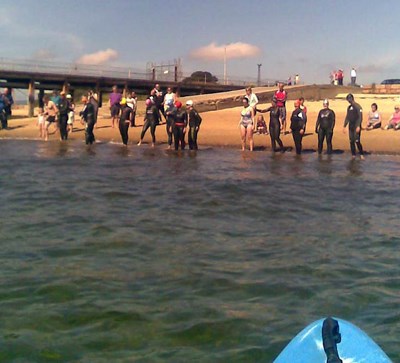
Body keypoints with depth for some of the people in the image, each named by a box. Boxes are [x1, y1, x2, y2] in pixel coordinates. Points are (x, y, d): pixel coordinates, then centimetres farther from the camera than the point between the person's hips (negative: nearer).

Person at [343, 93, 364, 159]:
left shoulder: (357, 107, -8)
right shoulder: (349, 107, 14)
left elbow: (360, 117, -14)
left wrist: (358, 126, -23)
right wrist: (344, 126, 15)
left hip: (356, 126, -7)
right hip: (351, 126, 7)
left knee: (357, 141, -12)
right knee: (351, 141, 4)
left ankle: (361, 154, -1)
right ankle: (353, 155, 10)